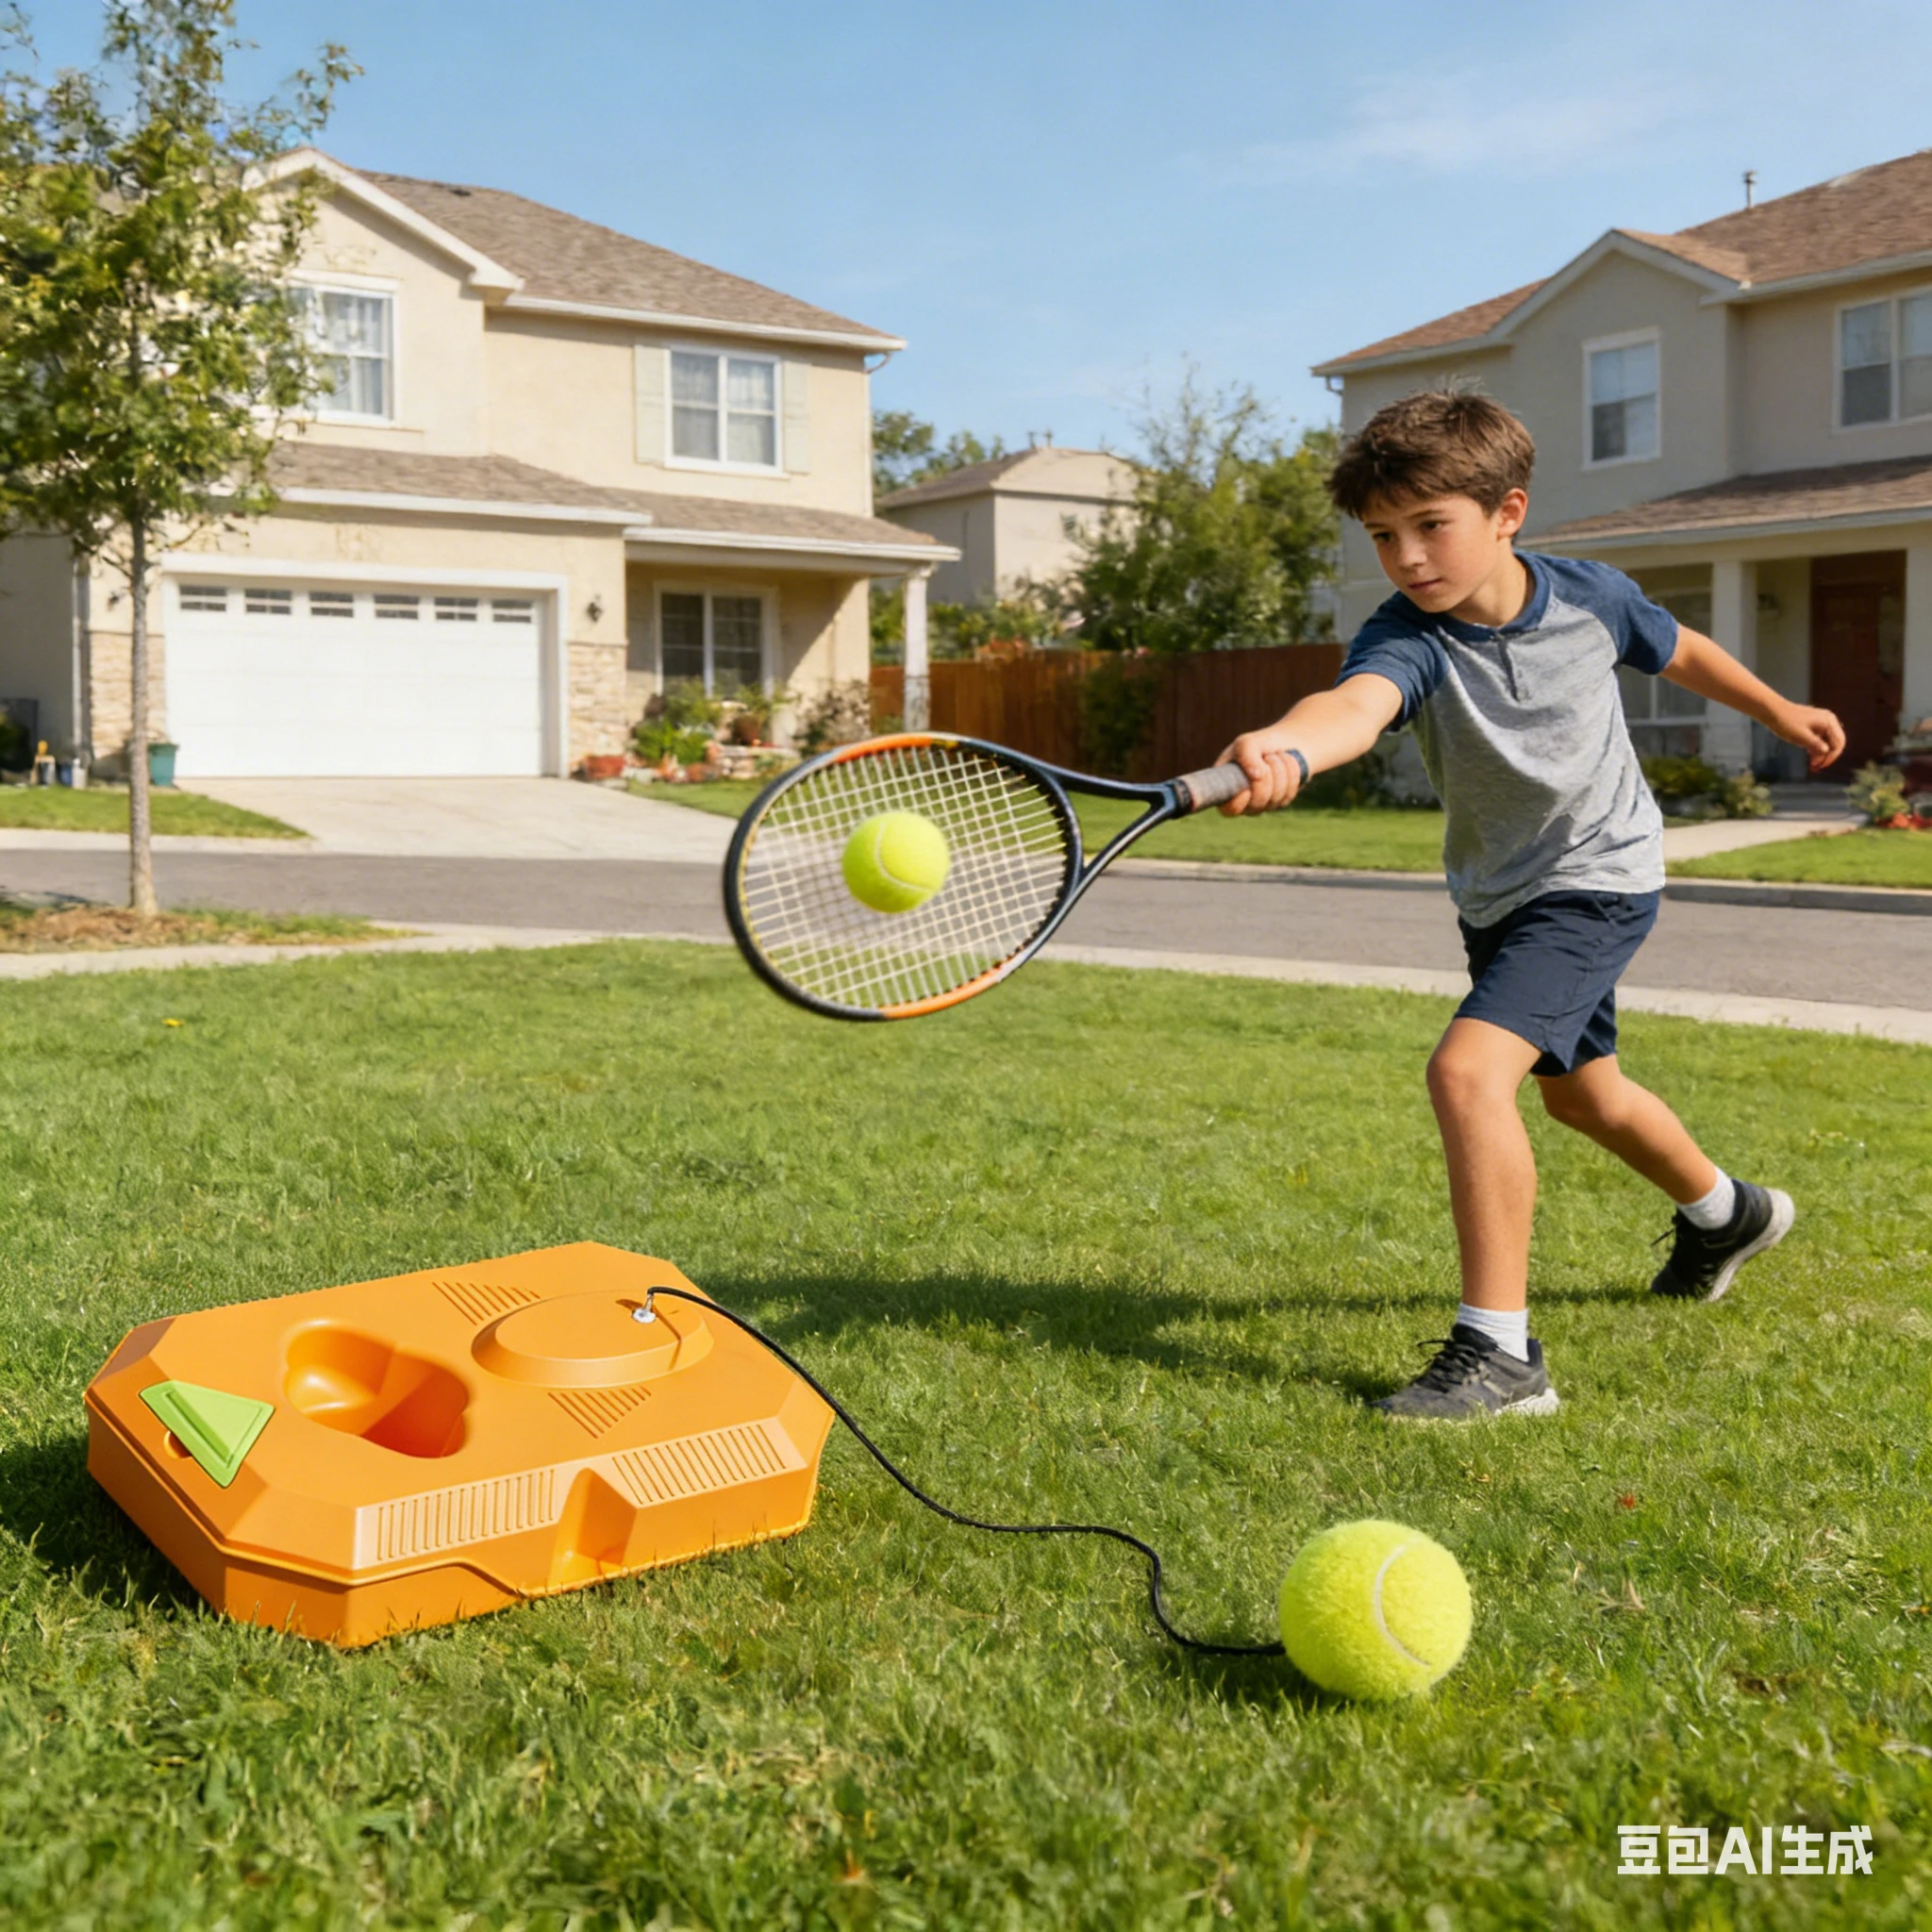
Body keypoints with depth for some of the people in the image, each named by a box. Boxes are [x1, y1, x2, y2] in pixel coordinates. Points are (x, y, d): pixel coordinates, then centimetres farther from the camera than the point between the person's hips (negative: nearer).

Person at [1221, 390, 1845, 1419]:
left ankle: (1500, 1351, -19)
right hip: (1494, 897, 4)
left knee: (1467, 1069, -25)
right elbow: (1356, 702, -47)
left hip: (1597, 879, -4)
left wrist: (1779, 710, 23)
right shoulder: (1404, 637, -22)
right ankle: (1724, 1214, 56)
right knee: (1581, 1092, 25)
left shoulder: (1592, 597, -17)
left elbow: (1678, 649, 7)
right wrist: (1282, 750, -71)